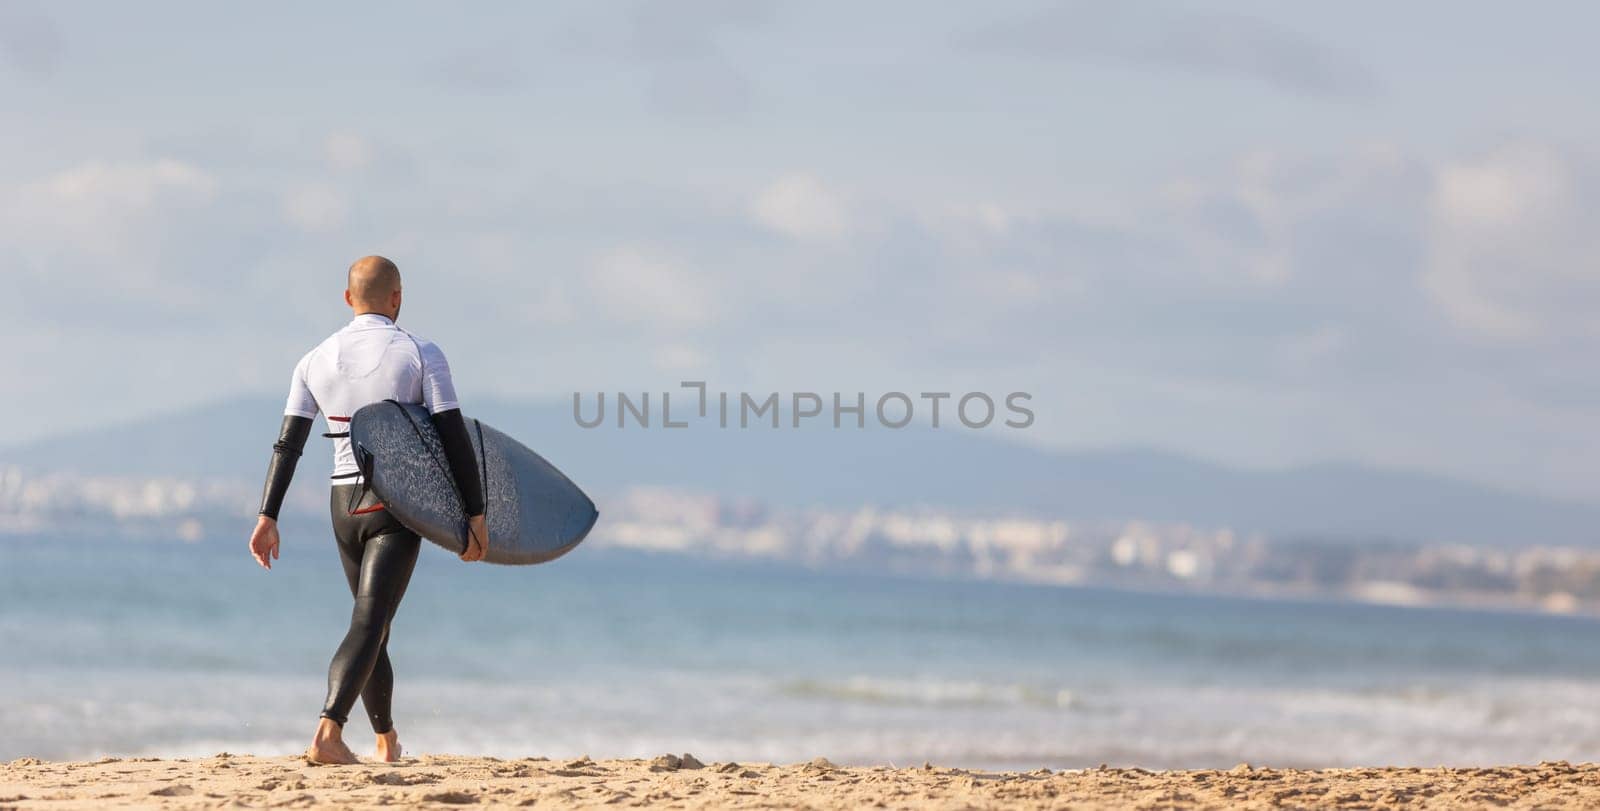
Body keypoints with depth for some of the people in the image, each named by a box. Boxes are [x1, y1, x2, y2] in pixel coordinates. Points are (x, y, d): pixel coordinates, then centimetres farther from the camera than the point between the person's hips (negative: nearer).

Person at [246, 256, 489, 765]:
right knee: (368, 624, -12)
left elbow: (287, 443, 2)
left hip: (343, 505, 5)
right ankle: (328, 734, -30)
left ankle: (386, 740, 32)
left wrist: (268, 517, 2)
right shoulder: (421, 355, -6)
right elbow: (454, 438, -10)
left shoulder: (316, 361, 5)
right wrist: (476, 516, -6)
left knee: (374, 622, 21)